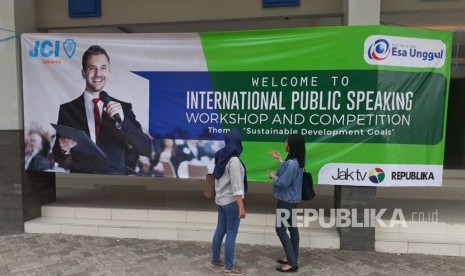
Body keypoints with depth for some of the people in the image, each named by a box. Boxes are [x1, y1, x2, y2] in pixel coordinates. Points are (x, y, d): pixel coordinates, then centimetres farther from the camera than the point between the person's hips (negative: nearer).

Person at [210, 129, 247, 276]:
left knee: (220, 231, 16)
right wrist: (241, 207, -21)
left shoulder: (221, 157, 7)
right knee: (231, 234, 1)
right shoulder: (234, 161, -20)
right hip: (231, 202, -9)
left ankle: (215, 262, 27)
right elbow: (236, 186, -23)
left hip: (220, 200, 9)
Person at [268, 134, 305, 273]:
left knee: (280, 229, -2)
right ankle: (292, 258, 28)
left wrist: (273, 176, -6)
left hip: (286, 201, -10)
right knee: (292, 228, 16)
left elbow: (283, 182, -25)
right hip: (291, 199, 10)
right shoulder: (295, 161, 4)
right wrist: (279, 159, 23)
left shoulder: (292, 163, -27)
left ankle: (292, 263, 2)